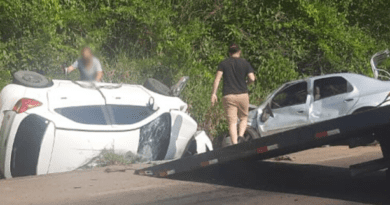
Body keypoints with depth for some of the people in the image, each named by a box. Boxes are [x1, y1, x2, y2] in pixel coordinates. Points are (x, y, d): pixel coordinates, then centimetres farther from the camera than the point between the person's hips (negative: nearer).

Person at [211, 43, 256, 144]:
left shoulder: (223, 63, 6)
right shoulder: (245, 63, 6)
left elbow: (217, 79, -3)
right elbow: (252, 79, -4)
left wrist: (214, 93, -3)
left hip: (228, 96, 0)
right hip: (242, 95, 0)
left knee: (232, 122, 0)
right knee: (243, 118, 17)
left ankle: (235, 144, -10)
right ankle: (241, 136, -8)